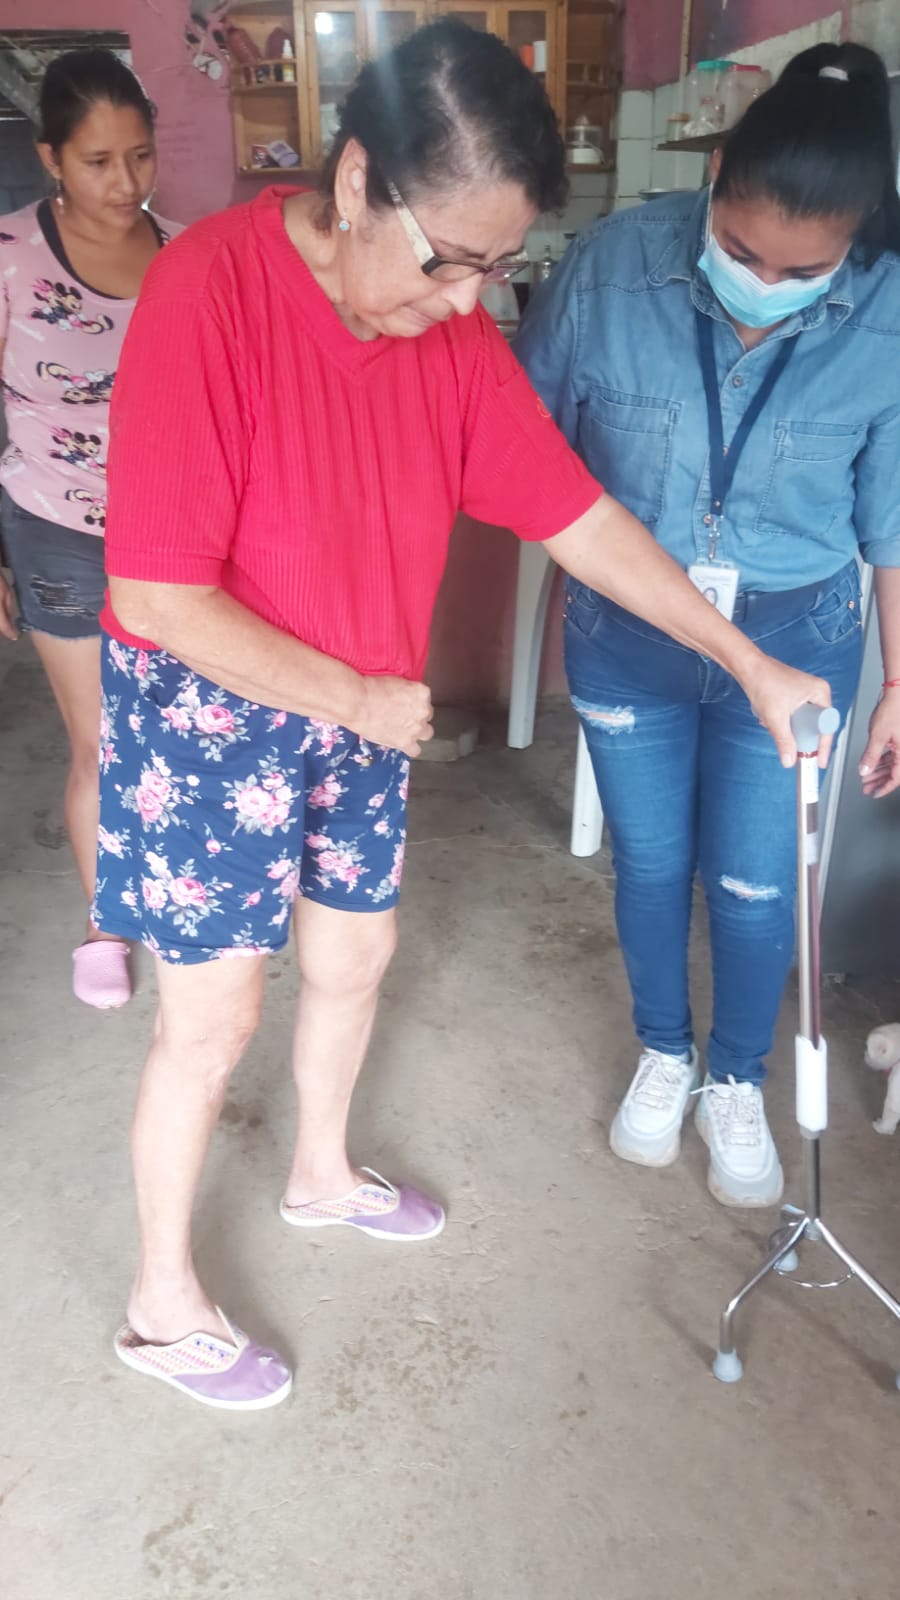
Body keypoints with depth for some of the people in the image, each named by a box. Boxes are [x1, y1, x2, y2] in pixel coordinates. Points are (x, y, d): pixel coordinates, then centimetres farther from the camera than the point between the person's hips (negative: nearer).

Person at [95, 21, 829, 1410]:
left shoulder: (451, 327, -5)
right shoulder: (211, 289, -25)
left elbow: (573, 511, -1)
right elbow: (155, 592, -26)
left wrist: (752, 664, -1)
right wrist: (356, 696, -19)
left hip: (362, 712, 6)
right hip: (206, 711, -6)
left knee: (356, 953, 18)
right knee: (215, 1015, 3)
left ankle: (322, 1174, 48)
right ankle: (162, 1306, 28)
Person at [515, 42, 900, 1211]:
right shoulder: (613, 266, -18)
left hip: (792, 642, 0)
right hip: (626, 635, 1)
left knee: (754, 886, 11)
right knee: (650, 860, 16)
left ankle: (737, 1081, 41)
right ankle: (663, 1055, 44)